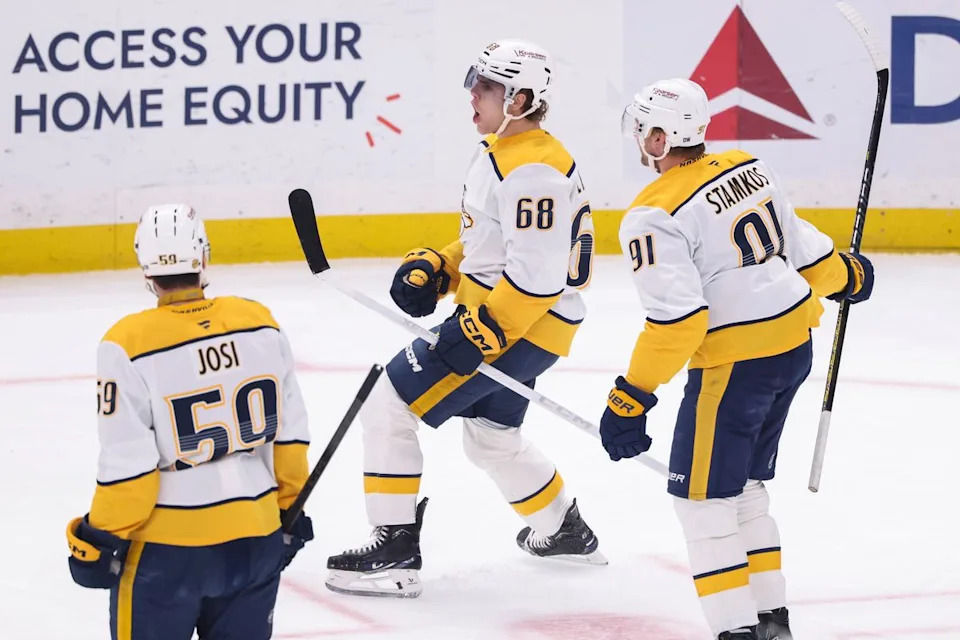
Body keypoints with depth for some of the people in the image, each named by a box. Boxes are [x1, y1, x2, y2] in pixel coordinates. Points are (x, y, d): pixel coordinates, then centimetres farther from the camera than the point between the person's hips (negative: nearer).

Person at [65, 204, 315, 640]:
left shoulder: (128, 345, -16)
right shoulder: (260, 324, -2)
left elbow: (127, 465, -15)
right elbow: (290, 432, 5)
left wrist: (101, 539, -2)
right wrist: (289, 507, 18)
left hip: (168, 546, -4)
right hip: (256, 537, 4)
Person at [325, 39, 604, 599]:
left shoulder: (531, 169, -21)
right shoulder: (501, 155, 13)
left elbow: (537, 274, -27)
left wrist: (483, 331, -27)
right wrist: (436, 268, 8)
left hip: (523, 326, -11)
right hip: (495, 314, 11)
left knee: (390, 409, -11)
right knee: (492, 437, 29)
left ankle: (395, 555, -9)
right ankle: (567, 532, 45)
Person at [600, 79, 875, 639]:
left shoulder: (653, 218, -16)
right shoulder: (749, 169, 6)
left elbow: (677, 320, -22)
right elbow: (801, 244, 15)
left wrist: (632, 398, -17)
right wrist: (844, 275, 36)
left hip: (735, 363, -9)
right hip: (795, 343, 9)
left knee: (702, 495, 1)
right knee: (742, 485, 21)